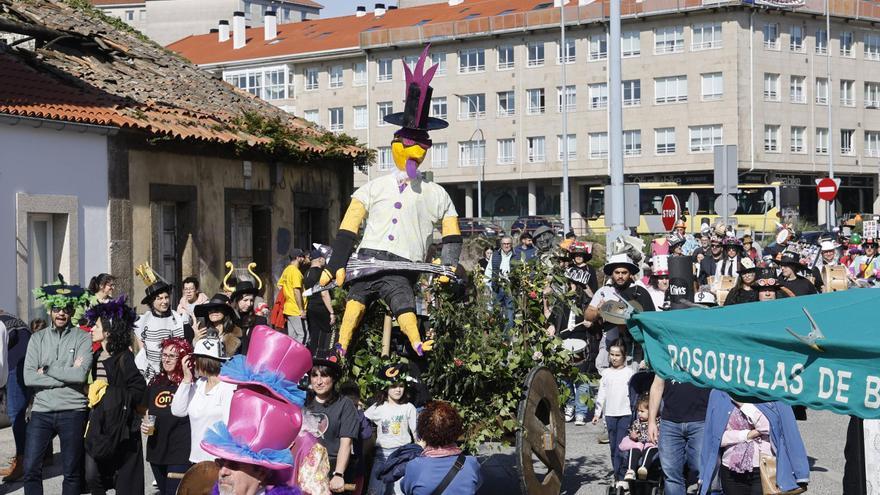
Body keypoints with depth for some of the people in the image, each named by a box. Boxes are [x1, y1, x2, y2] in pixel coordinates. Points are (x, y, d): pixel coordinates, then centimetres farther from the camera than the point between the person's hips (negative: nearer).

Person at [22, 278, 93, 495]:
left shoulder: (83, 338, 0)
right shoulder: (37, 338, 7)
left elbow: (80, 375, -15)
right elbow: (29, 378, -5)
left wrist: (47, 369, -7)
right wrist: (67, 375, -11)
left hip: (73, 411, -2)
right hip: (41, 411, 2)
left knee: (72, 472, 5)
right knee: (31, 469, -1)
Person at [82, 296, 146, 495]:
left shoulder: (123, 357, -11)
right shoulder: (97, 356, 11)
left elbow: (138, 389, -15)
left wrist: (109, 392, -16)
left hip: (119, 423, -7)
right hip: (97, 421, 7)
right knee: (92, 476, 5)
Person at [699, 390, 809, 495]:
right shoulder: (719, 393, 3)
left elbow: (770, 427, -16)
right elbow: (716, 436, -1)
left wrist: (743, 403, -15)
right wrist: (747, 434, -11)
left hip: (766, 471, -3)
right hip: (732, 472, 3)